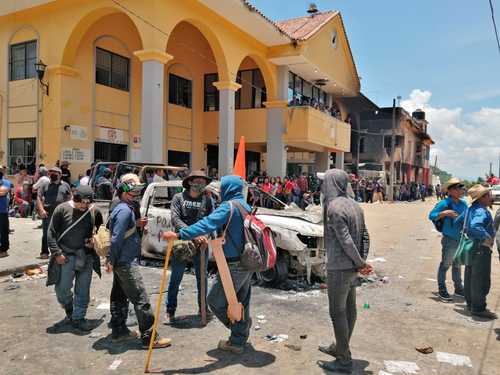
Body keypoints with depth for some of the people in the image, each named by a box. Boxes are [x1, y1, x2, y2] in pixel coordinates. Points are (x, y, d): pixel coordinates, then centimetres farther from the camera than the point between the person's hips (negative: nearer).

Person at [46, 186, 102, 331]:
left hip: (86, 257, 2)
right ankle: (68, 307, 36)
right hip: (66, 256, -2)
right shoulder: (62, 209, -7)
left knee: (83, 291, 7)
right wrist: (57, 253, -9)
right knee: (63, 289, 5)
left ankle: (78, 318, 23)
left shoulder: (95, 212, -1)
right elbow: (51, 233, -4)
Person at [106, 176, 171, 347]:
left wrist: (137, 224, 7)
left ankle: (119, 331, 30)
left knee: (119, 297, 18)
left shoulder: (124, 208, 13)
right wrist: (112, 261, -17)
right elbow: (116, 237, -22)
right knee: (141, 300, -7)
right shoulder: (125, 210, -18)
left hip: (121, 262, 11)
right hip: (126, 262, -11)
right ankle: (149, 338, -2)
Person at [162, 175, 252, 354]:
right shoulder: (245, 206, 13)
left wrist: (178, 235, -34)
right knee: (241, 302, 16)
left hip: (234, 264, -9)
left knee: (215, 300, 5)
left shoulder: (228, 206, -16)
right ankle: (238, 341, 26)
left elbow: (207, 224, -29)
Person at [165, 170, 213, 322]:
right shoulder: (178, 198, -1)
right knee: (176, 278, 7)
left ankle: (202, 308, 29)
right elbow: (175, 219, -12)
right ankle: (170, 309, 22)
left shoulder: (207, 200, 4)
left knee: (202, 278, 13)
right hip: (181, 243, -2)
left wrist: (204, 236, -20)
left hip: (201, 244, 2)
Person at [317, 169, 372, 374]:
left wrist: (361, 263, -10)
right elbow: (364, 236, 7)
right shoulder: (354, 205, 7)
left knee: (337, 312, 2)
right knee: (349, 308, 19)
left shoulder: (334, 207, -20)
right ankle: (340, 347, 36)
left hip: (339, 268, -9)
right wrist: (362, 261, 4)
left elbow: (346, 240, -22)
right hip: (352, 267, 9)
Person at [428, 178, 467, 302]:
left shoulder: (463, 203, 6)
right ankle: (442, 290, 13)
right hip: (449, 240, -7)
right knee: (445, 264, 1)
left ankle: (458, 288, 33)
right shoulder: (445, 203, -14)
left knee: (458, 265, 20)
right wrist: (444, 213, -31)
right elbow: (431, 215, -16)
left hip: (462, 240, 7)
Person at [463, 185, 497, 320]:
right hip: (481, 248, -10)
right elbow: (475, 226, -38)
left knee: (470, 277, 17)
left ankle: (471, 304, 29)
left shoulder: (470, 209, 9)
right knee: (481, 279, -1)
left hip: (470, 247, 10)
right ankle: (478, 308, 6)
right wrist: (487, 238, -30)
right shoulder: (482, 211, -21)